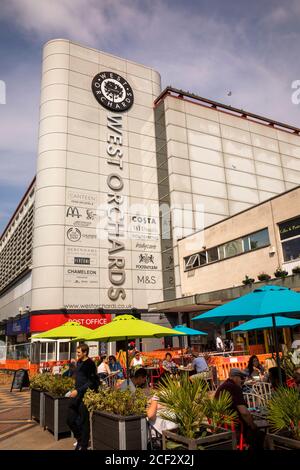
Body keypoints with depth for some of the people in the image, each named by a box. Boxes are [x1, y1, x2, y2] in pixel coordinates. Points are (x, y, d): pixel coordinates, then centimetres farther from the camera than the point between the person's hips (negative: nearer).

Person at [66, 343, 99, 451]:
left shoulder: (90, 364, -15)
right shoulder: (79, 362, 10)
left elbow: (91, 382, -19)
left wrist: (78, 391, -22)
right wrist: (74, 389, 17)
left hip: (85, 396, -9)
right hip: (76, 395, 9)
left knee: (83, 421, 2)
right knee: (70, 419, 13)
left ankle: (84, 445, 18)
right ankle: (80, 438, 33)